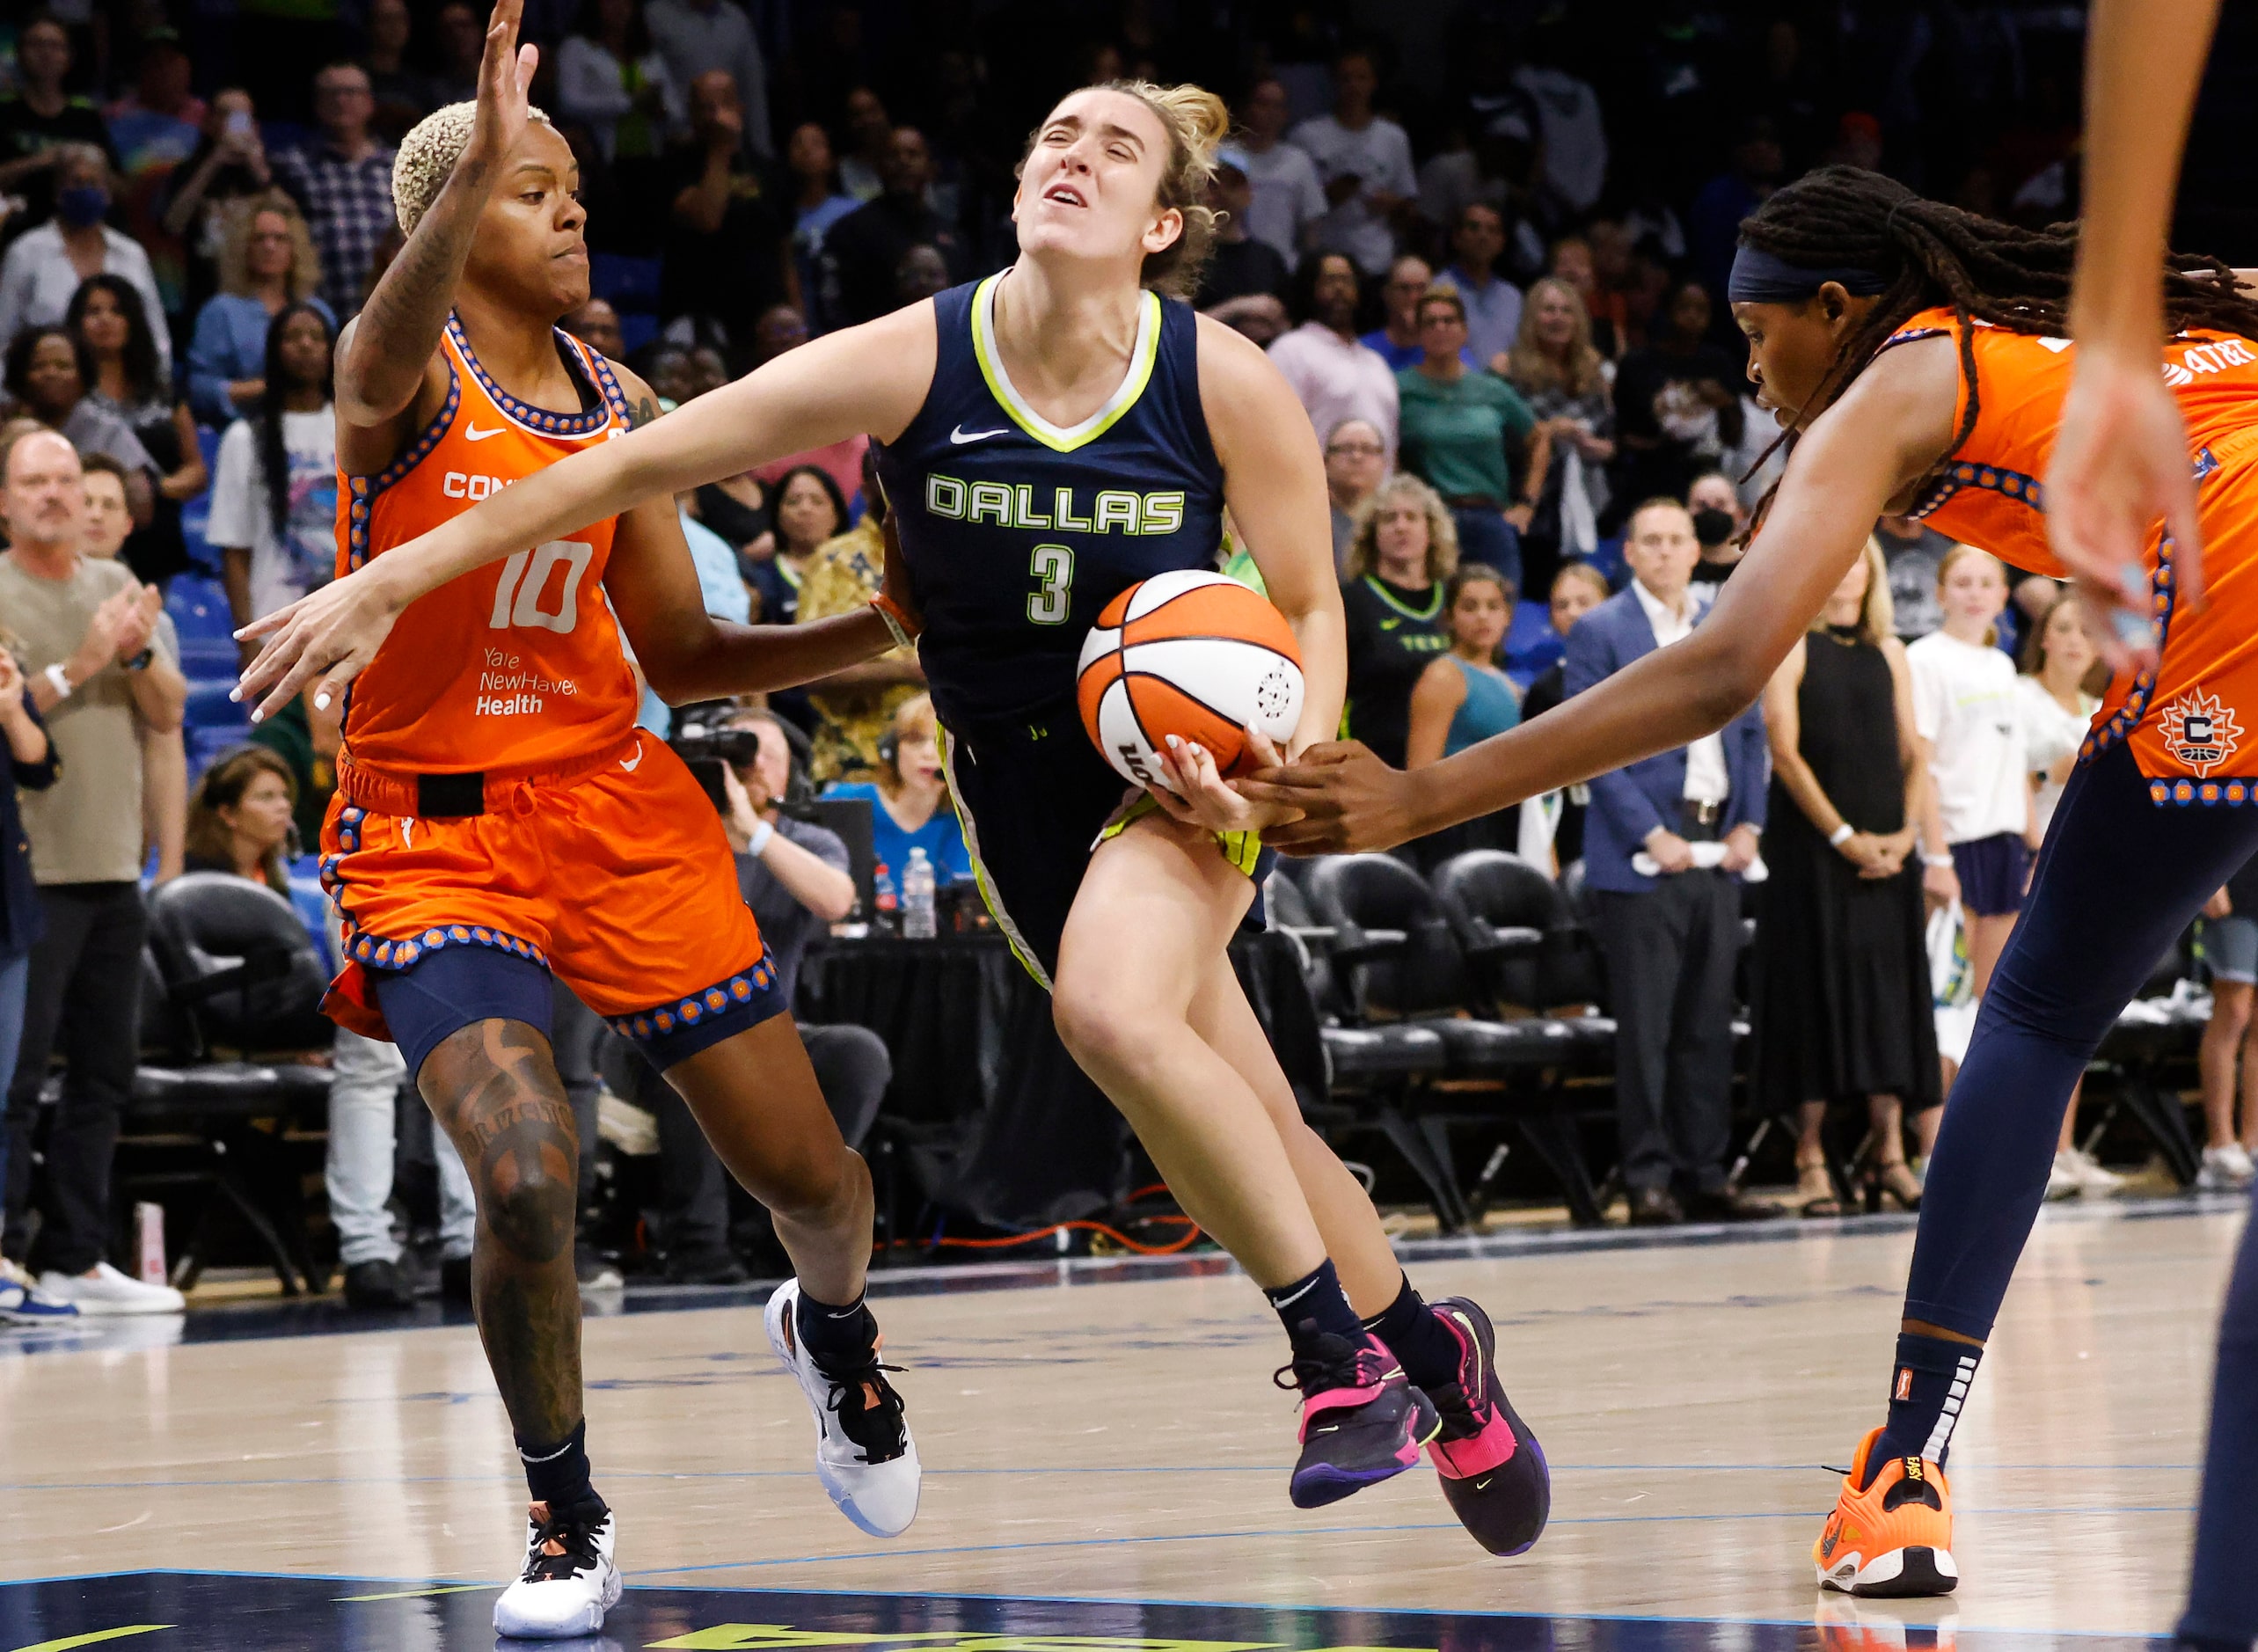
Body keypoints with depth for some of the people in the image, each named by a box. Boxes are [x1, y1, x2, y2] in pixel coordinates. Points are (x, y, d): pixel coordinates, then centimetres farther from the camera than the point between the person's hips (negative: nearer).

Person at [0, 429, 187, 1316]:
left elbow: (170, 711, 10)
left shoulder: (116, 585, 13)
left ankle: (73, 1258, 16)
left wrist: (139, 654, -9)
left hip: (112, 867, 7)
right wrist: (80, 665, -18)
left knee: (103, 1073, 10)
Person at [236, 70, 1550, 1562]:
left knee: (1113, 1010, -32)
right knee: (1256, 1133, 8)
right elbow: (637, 464, -13)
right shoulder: (914, 362, -14)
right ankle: (1432, 1362, 32)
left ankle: (1345, 1354, -19)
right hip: (1018, 792, 3)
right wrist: (386, 586, -15)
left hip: (1183, 767, -3)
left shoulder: (1228, 384, -15)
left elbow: (1311, 611, -3)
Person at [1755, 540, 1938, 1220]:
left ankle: (1888, 1150, 2)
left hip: (1886, 847, 4)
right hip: (1812, 844, -4)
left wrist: (1907, 832, -4)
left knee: (1890, 986, 0)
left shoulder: (1888, 652, 14)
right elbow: (1785, 751, -8)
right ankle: (1811, 1158, -4)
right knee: (1818, 984, -5)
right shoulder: (1792, 648, 0)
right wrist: (1843, 837, -14)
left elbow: (1912, 750, 12)